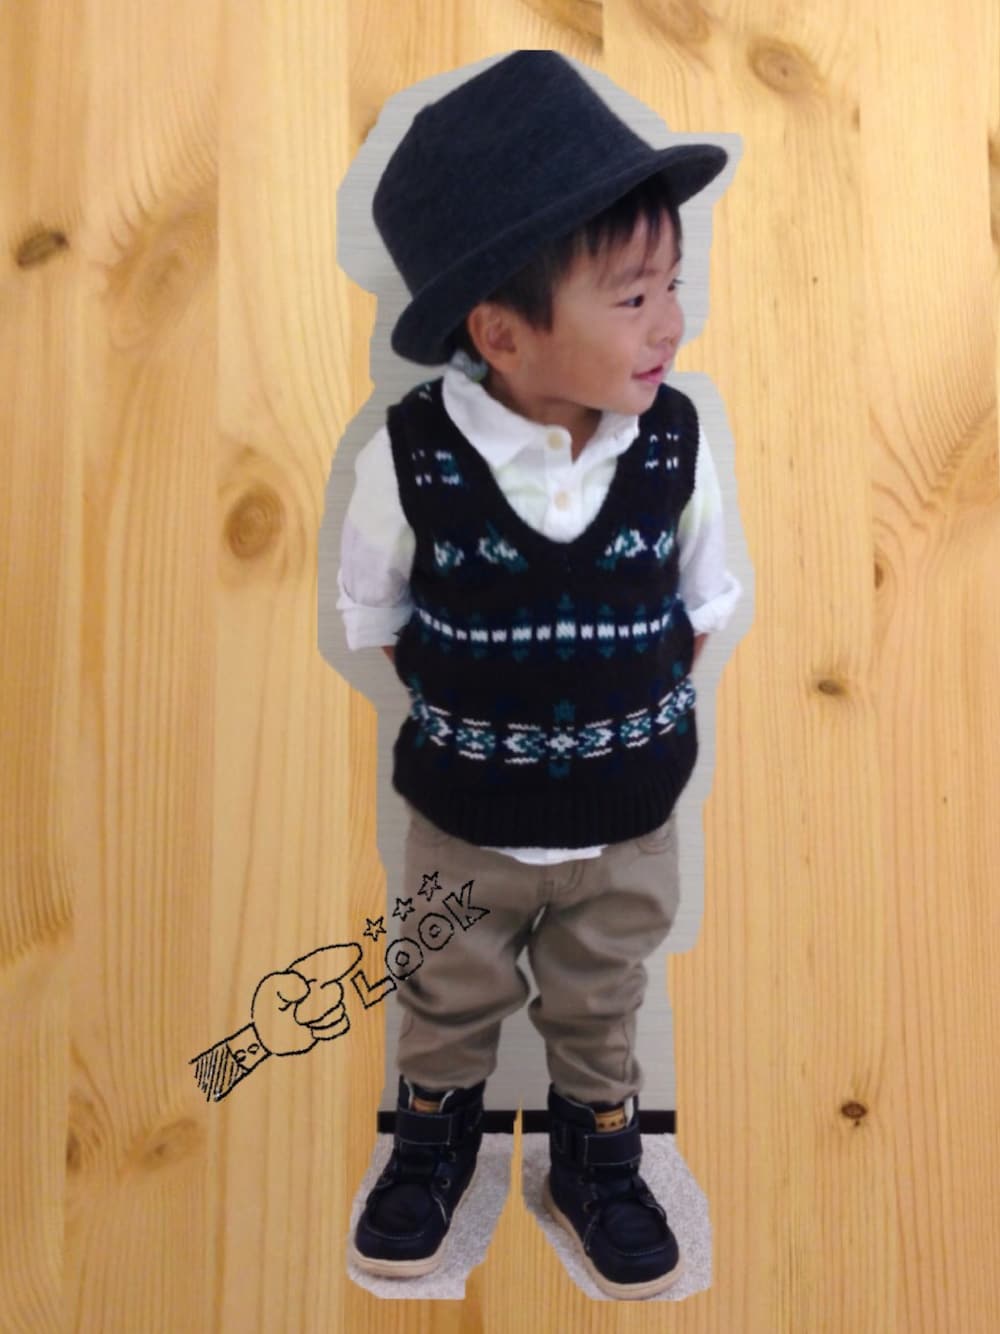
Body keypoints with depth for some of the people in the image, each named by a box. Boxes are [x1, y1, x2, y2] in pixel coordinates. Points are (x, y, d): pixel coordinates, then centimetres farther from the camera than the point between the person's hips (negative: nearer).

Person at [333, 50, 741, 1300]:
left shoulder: (677, 442, -15)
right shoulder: (409, 454, -21)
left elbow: (702, 603, 0)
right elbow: (373, 614, -6)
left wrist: (636, 710, -5)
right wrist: (469, 710, -7)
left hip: (631, 821, 2)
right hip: (464, 822, -1)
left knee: (600, 1010, 25)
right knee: (449, 1004, 25)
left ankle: (596, 1154, 53)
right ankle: (435, 1131, 55)